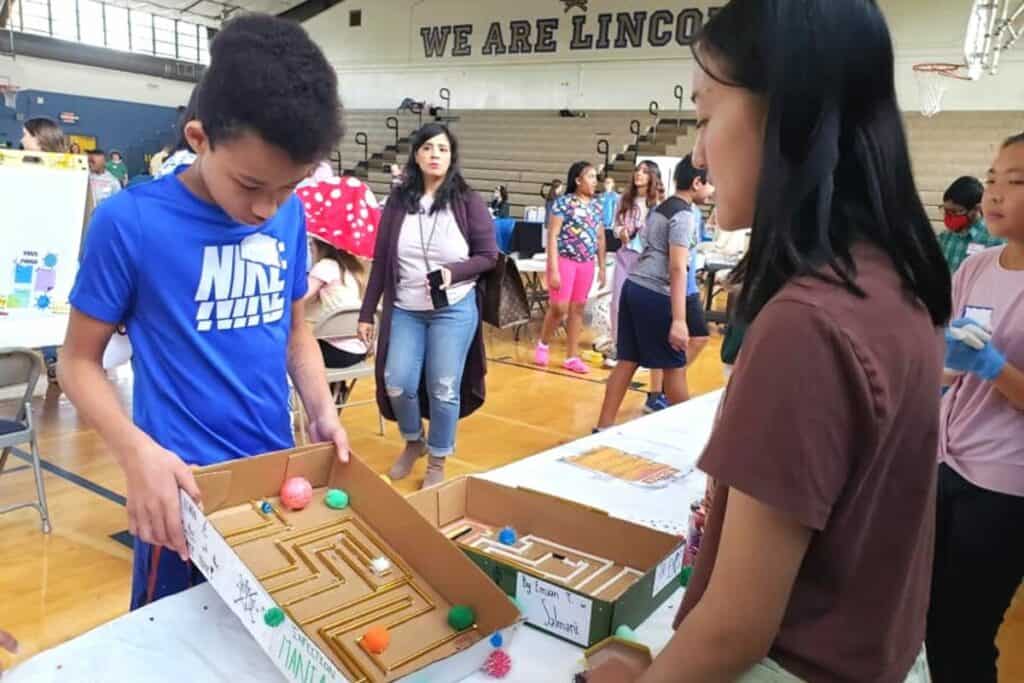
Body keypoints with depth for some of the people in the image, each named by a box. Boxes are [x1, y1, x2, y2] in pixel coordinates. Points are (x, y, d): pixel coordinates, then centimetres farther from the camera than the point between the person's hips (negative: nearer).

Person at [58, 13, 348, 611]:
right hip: (183, 484, -4)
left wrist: (324, 413, -6)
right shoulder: (130, 222, -16)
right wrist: (137, 451, -23)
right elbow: (80, 360, -7)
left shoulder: (291, 216, -4)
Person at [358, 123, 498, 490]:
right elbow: (381, 261, 5)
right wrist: (367, 313, 5)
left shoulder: (468, 202, -5)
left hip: (454, 310, -2)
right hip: (405, 311, 3)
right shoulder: (398, 201, 2)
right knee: (397, 383, 1)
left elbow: (489, 255, -2)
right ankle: (413, 442, 31)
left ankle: (437, 462, 24)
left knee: (444, 388, 3)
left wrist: (454, 272, -20)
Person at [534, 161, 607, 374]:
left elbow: (600, 238, 16)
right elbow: (552, 236, -11)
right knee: (559, 307, -5)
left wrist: (602, 267, 13)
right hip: (564, 260, -5)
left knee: (577, 309, 8)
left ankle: (572, 357, 16)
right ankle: (543, 344, 22)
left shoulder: (597, 206, 10)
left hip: (587, 264, 5)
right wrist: (553, 269, -16)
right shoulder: (563, 202, -8)